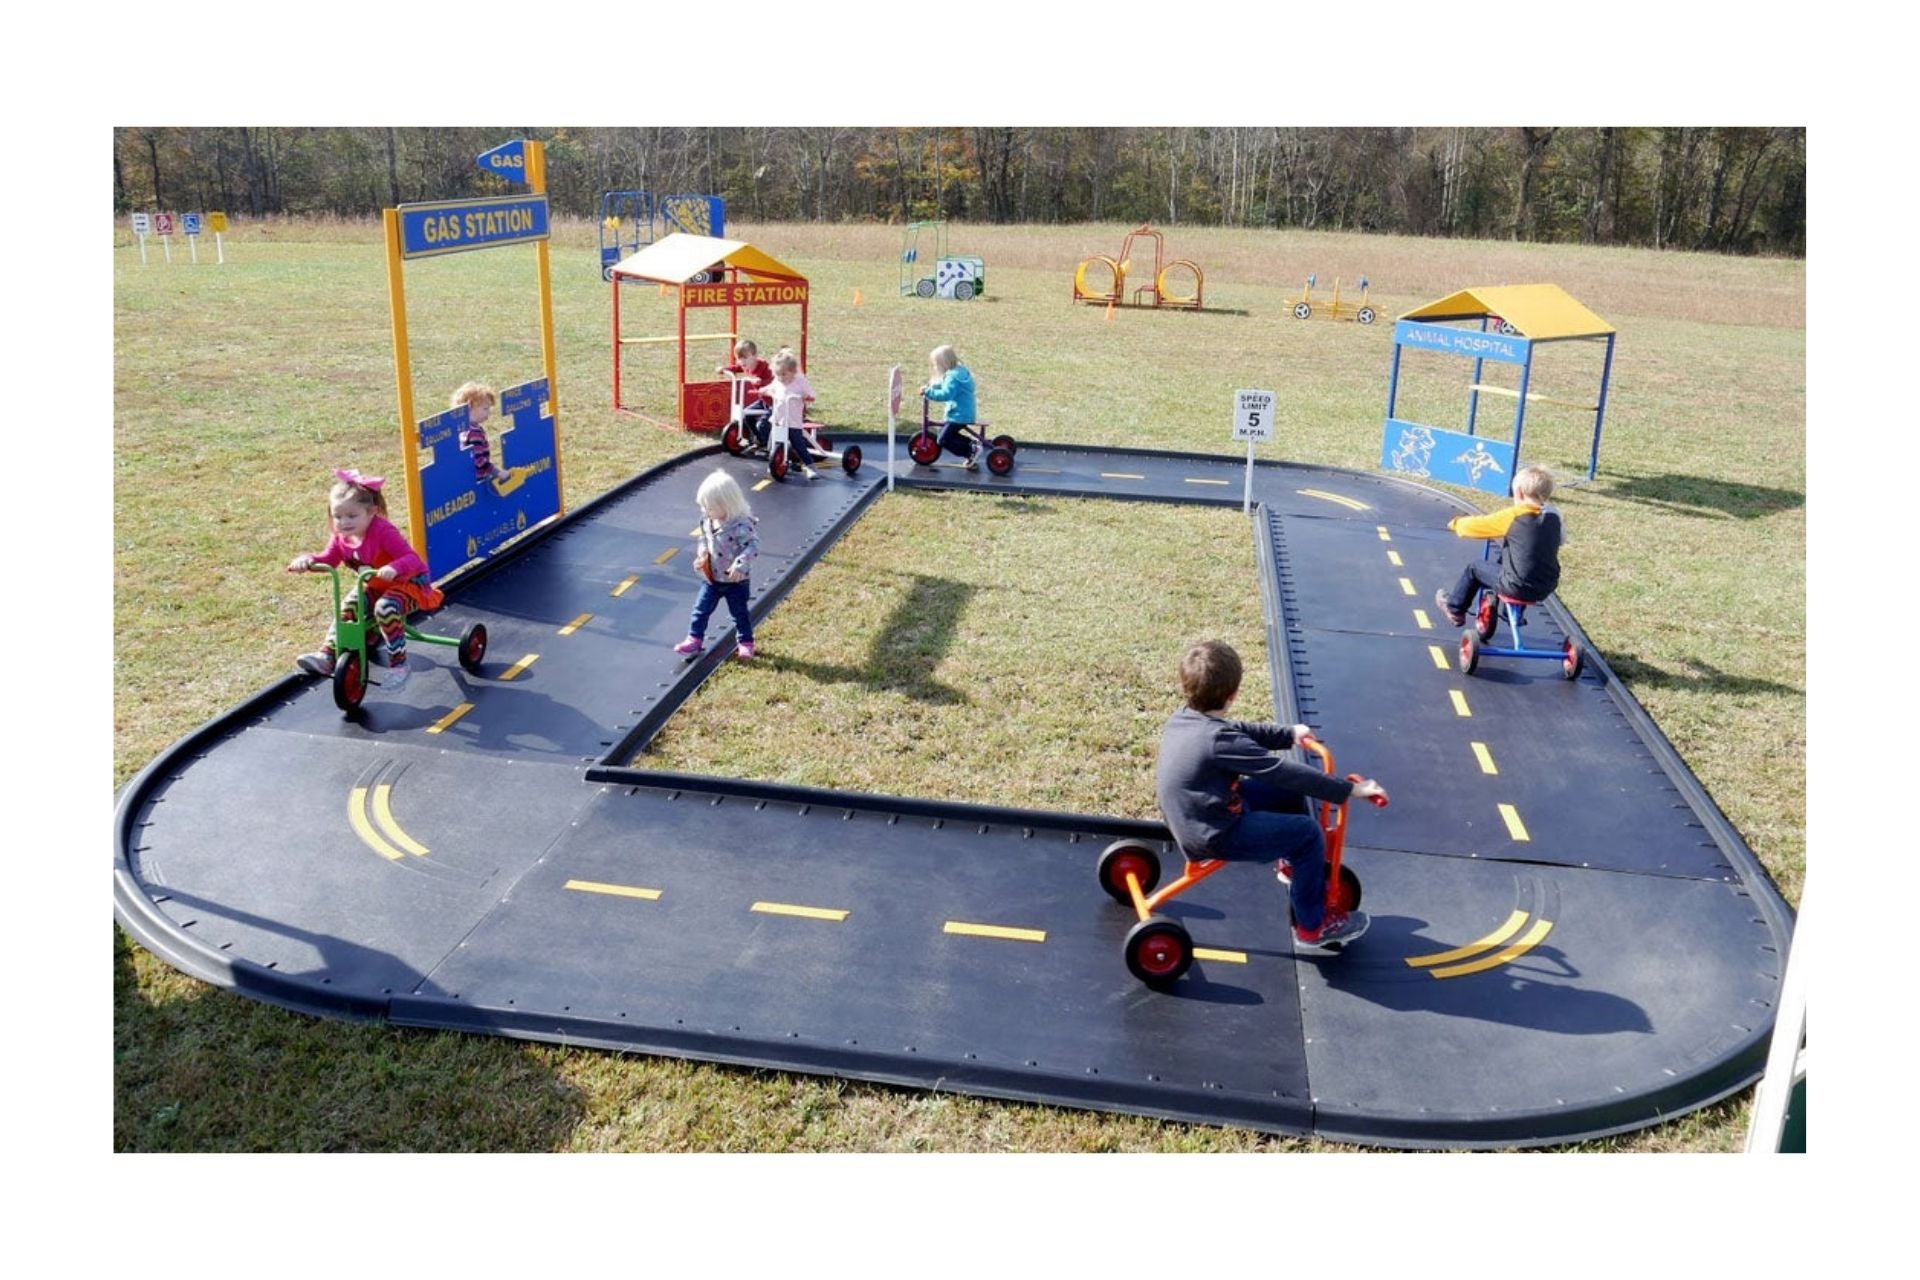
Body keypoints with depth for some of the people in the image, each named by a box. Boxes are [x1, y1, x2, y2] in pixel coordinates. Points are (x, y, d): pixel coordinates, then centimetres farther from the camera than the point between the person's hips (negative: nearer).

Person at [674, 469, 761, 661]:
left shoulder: (741, 525, -27)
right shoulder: (707, 520, -3)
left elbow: (753, 545, -28)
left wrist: (740, 564, -40)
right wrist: (701, 554, -2)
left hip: (735, 581, -6)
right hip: (711, 578, 6)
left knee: (739, 613, 10)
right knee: (701, 609, 10)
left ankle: (746, 643, 26)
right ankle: (695, 639, 22)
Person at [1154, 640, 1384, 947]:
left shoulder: (1183, 719, -1)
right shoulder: (1221, 742, -29)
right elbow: (1286, 773, -26)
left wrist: (1288, 734, 19)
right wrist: (1349, 789, -19)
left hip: (1195, 816, 9)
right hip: (1215, 835, -9)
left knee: (1289, 794, 16)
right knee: (1308, 834, -7)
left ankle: (1292, 864, 37)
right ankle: (1312, 926, 7)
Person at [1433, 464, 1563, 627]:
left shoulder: (1513, 516, -15)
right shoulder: (1554, 517, 1)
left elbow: (1476, 525, -8)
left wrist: (1456, 523, 15)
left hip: (1518, 587, -6)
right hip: (1547, 588, 6)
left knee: (1473, 568, 17)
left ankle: (1454, 609, 33)